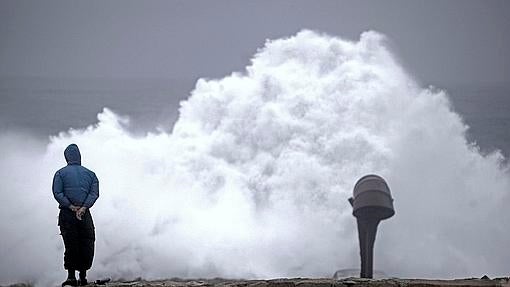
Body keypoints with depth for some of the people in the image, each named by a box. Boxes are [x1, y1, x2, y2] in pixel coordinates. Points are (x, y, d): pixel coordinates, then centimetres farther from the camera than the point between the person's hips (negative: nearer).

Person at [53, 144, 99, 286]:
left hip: (67, 214, -1)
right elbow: (94, 193, -1)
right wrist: (83, 208, -9)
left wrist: (70, 206, -8)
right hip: (85, 215, 1)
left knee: (71, 245, -2)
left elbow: (57, 193, -7)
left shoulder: (61, 173, 5)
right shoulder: (90, 174, 12)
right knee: (86, 245, 7)